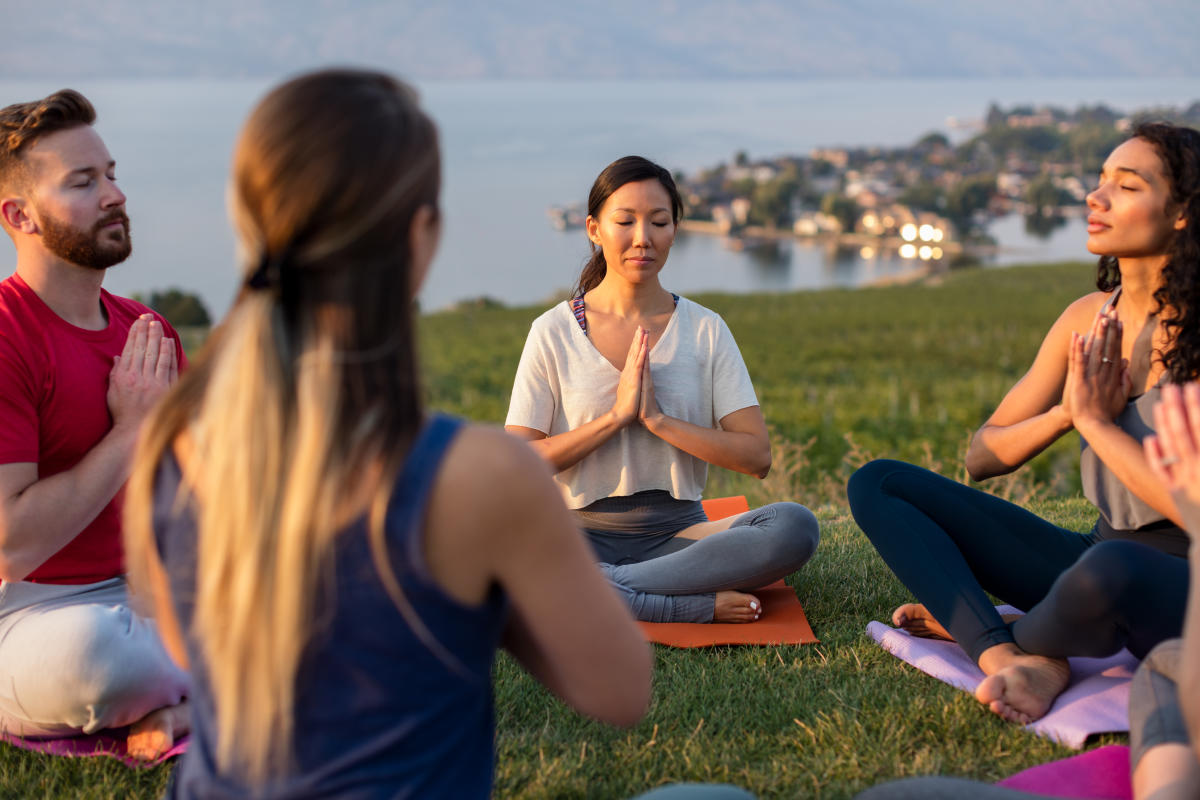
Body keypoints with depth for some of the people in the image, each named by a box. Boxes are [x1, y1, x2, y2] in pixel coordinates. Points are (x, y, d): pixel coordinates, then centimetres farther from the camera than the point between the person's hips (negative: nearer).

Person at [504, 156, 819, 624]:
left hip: (678, 531, 2)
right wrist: (615, 416, -13)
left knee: (794, 526, -28)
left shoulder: (706, 330, 5)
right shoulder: (553, 332, 1)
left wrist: (657, 419, -15)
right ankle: (700, 608, -27)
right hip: (584, 535, -1)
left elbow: (756, 456, -4)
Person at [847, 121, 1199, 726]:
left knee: (1112, 566, -44)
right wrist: (1065, 414, -11)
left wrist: (1097, 421, -15)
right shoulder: (1088, 319, 4)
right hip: (1098, 559, 6)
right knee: (878, 484, -2)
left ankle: (983, 630, -8)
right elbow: (980, 458, 7)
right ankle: (1019, 660, -20)